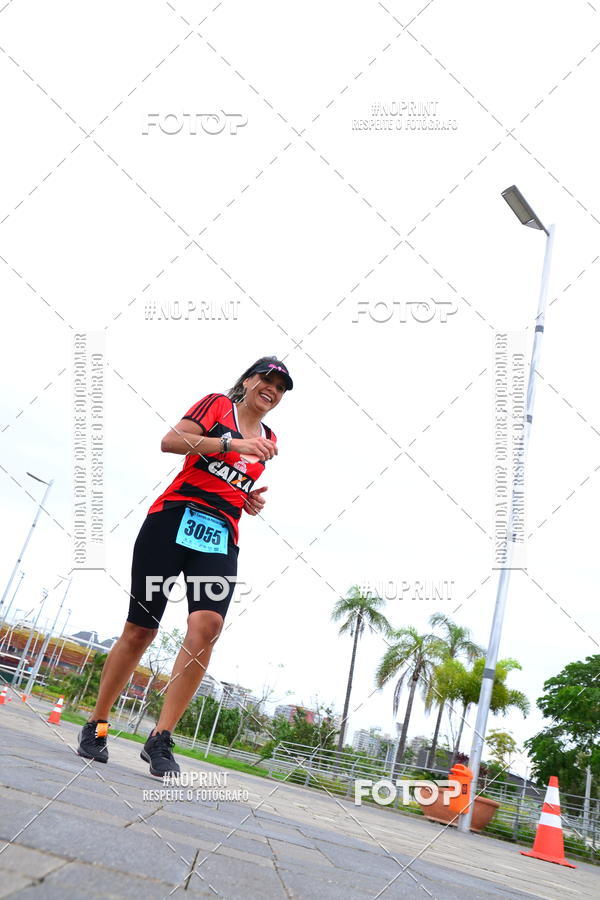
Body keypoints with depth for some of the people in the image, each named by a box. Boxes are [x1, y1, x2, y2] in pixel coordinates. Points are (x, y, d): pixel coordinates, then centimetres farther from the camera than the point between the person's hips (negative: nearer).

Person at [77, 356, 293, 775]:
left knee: (207, 624, -20)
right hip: (174, 518, -4)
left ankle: (161, 739, -13)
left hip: (221, 536, 4)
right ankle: (96, 725, 18)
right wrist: (232, 444, -15)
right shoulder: (217, 404, 7)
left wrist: (251, 501, 12)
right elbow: (170, 441, -8)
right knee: (140, 630, -1)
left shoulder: (269, 441, 22)